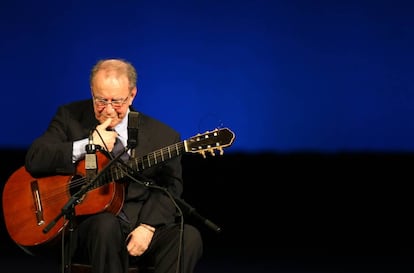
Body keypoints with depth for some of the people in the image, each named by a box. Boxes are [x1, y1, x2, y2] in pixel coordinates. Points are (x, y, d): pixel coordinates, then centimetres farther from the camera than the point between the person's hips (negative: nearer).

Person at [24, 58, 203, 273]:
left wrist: (148, 226, -16)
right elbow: (33, 159, -5)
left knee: (189, 237, -26)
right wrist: (88, 145, -13)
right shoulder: (70, 117, 6)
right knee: (106, 225, -37)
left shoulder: (162, 135, 6)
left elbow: (170, 186, 1)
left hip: (142, 225, 2)